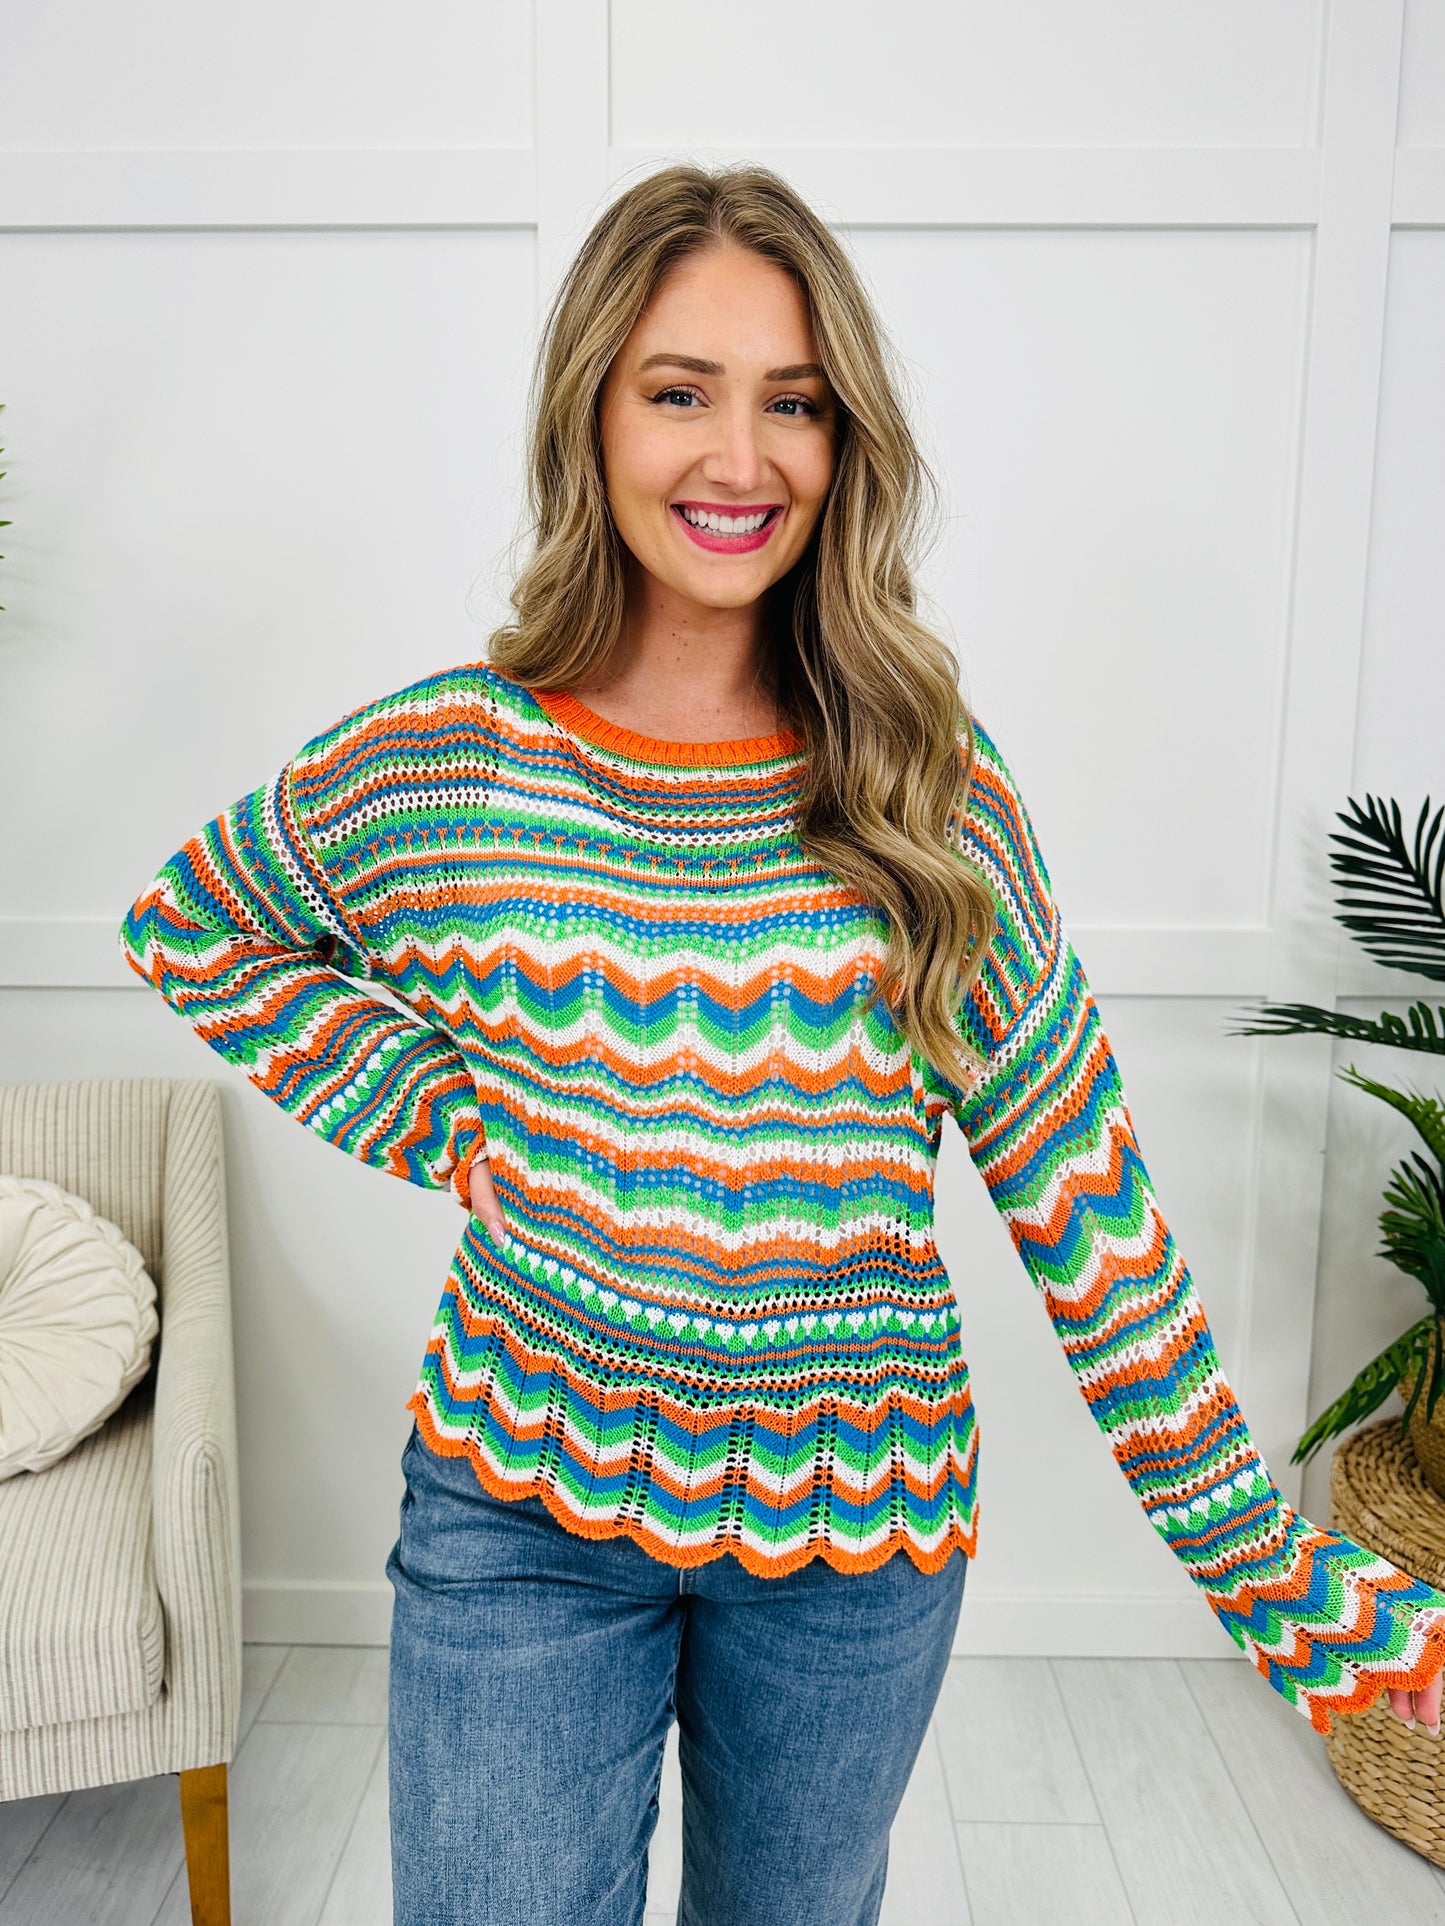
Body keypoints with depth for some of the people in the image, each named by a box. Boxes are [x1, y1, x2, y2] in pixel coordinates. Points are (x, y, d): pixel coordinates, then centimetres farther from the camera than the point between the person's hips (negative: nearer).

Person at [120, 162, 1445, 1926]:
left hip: (860, 1533, 2)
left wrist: (1269, 1571, -3)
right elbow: (188, 927, 9)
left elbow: (1082, 1190, -5)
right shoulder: (443, 759, -9)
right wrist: (433, 1117, -5)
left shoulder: (931, 787, -8)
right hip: (517, 1515, -1)